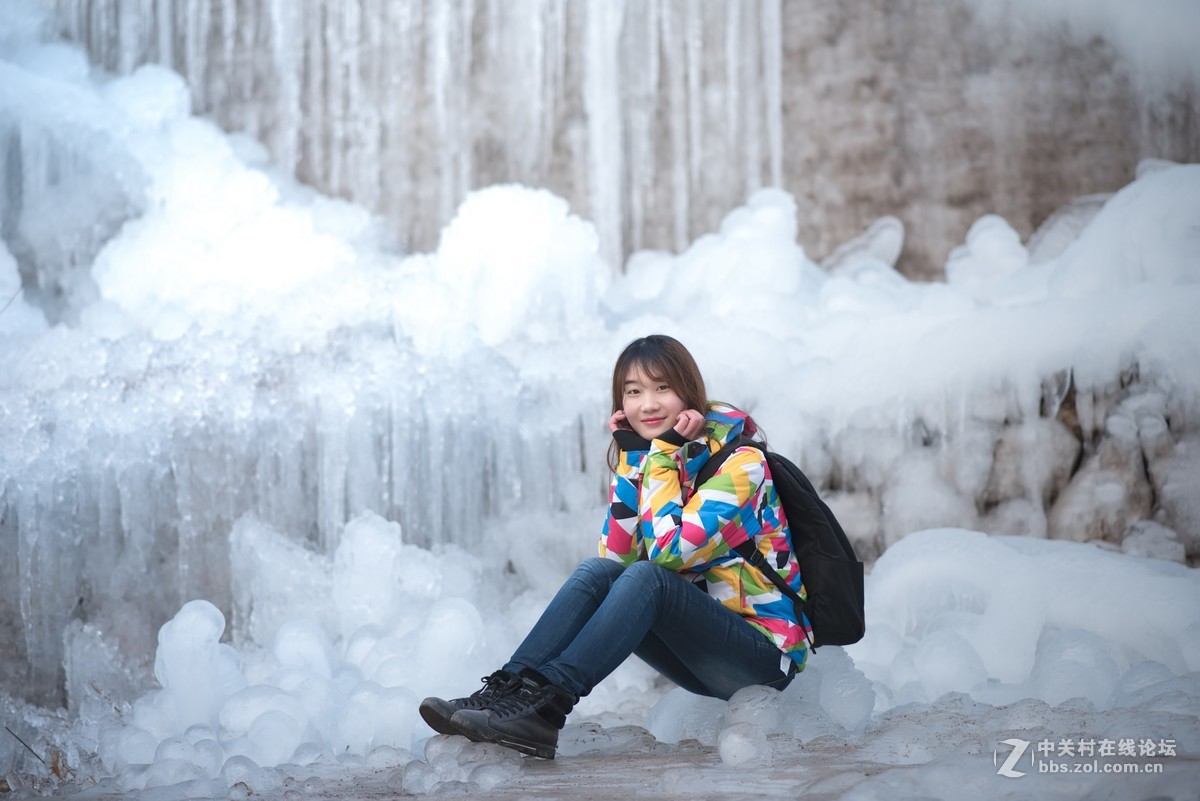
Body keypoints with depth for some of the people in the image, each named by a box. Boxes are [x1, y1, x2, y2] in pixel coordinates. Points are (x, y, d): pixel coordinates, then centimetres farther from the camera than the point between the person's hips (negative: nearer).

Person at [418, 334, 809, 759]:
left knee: (645, 578, -29)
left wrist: (663, 456, -18)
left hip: (766, 652, -6)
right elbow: (616, 557, -6)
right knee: (596, 571, -15)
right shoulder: (650, 457, 8)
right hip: (701, 649, 6)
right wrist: (631, 457, -9)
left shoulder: (740, 461, -13)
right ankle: (506, 691, -29)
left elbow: (670, 551, -24)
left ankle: (545, 704, -38)